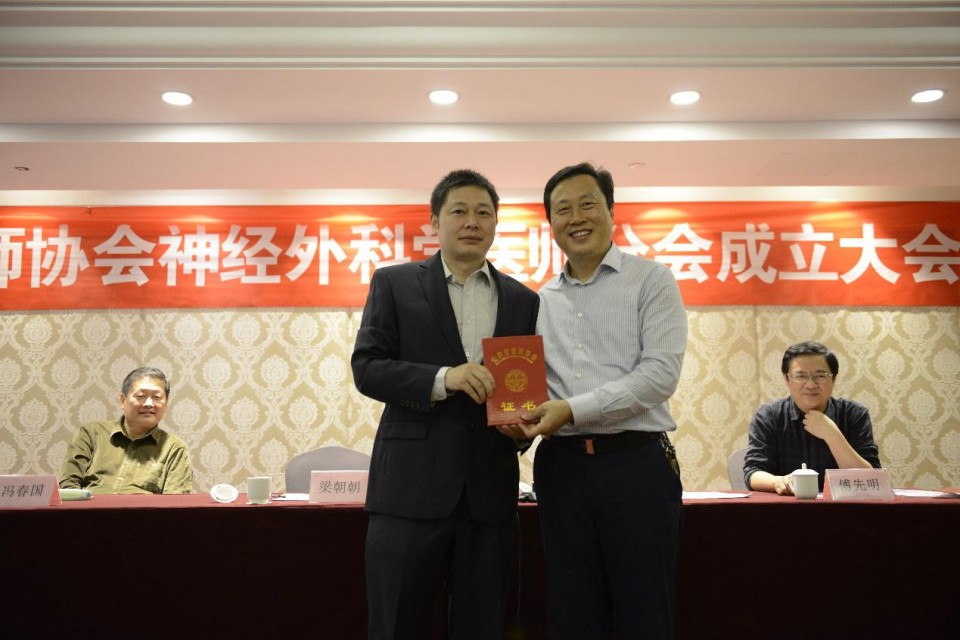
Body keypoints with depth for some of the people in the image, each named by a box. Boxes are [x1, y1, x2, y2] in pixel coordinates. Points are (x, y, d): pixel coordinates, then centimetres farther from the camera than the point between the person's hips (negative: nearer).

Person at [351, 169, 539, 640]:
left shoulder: (523, 300, 12)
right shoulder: (394, 283, 4)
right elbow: (366, 368, -4)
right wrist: (442, 378, -19)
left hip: (490, 488, 3)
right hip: (411, 484, -2)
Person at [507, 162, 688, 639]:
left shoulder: (651, 280, 0)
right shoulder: (542, 300, 13)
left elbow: (660, 374, -11)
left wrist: (572, 409, -17)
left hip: (636, 462, -4)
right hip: (561, 467, 4)